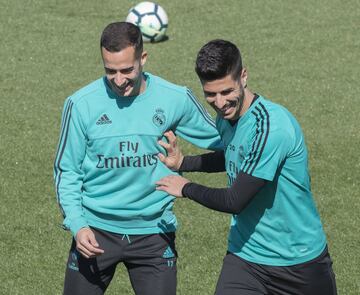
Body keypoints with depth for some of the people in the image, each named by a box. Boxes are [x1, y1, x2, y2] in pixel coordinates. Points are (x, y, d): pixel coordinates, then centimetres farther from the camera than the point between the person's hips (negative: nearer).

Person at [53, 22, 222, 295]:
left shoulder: (175, 99, -7)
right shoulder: (81, 104, -9)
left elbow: (219, 140, 8)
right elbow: (67, 171, -2)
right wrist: (77, 225, -13)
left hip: (154, 231, 0)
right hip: (95, 230, 0)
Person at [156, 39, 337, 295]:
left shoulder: (271, 125, -27)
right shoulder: (225, 117, 0)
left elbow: (234, 202, -26)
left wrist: (186, 188, -9)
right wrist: (183, 163, 10)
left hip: (299, 261, -6)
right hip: (244, 257, 6)